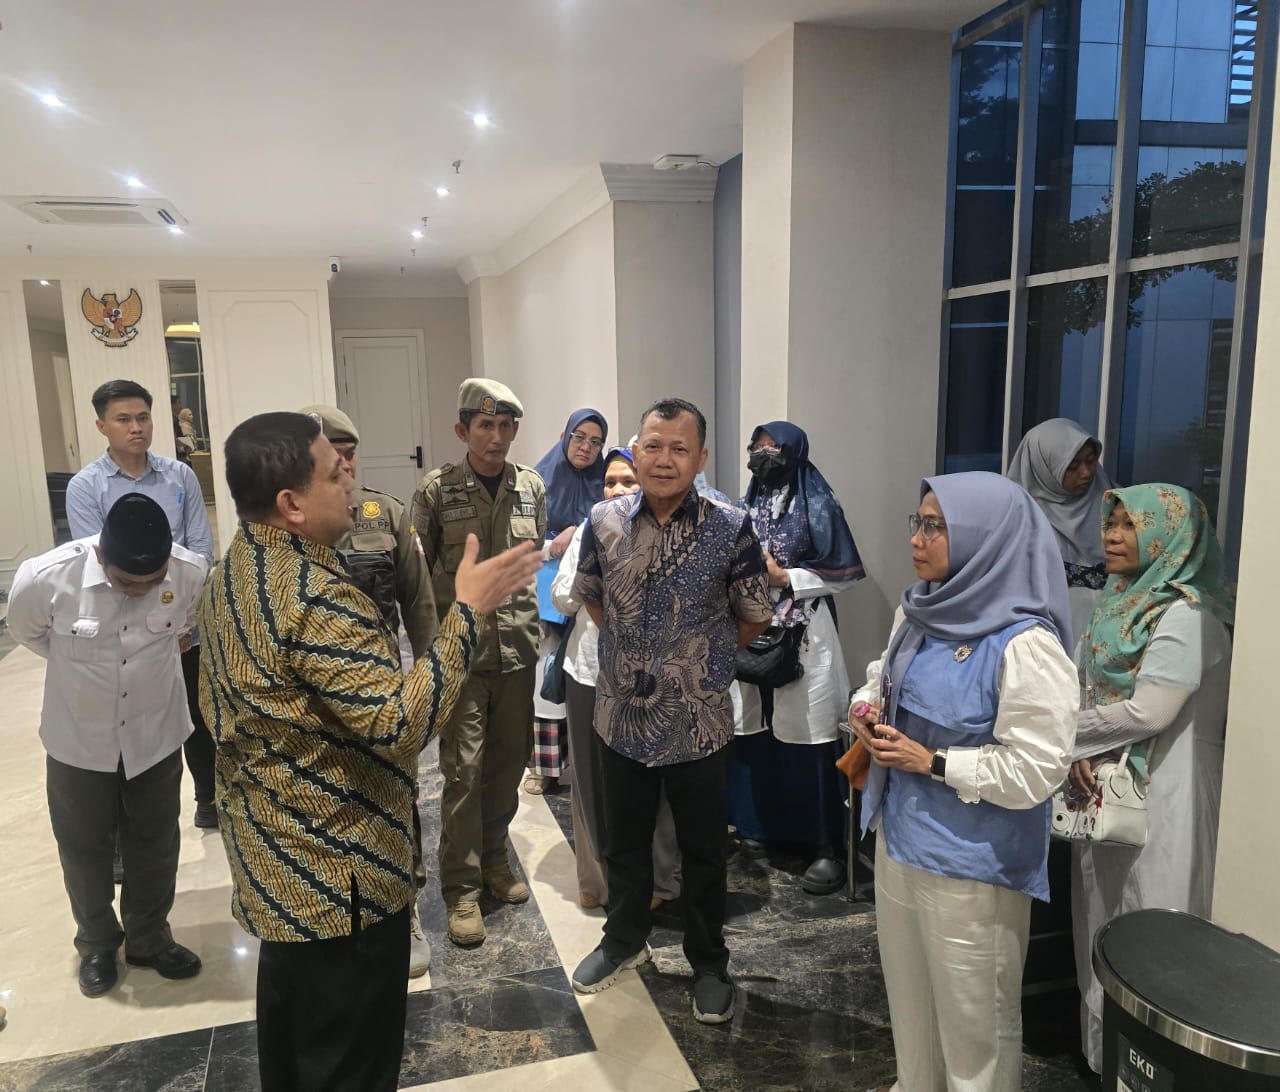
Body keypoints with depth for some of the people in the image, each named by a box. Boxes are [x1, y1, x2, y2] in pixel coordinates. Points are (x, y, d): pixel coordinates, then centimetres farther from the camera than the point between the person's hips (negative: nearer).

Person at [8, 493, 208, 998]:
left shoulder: (192, 573, -27)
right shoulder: (45, 577, -29)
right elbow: (26, 630, -3)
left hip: (156, 736, 1)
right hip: (79, 740, 0)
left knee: (155, 847, 18)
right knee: (84, 848, 19)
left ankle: (149, 940, 42)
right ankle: (97, 944, 45)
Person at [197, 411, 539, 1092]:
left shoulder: (230, 574, 4)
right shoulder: (316, 597, -29)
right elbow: (401, 723, -33)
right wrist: (469, 609, -30)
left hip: (271, 857, 10)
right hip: (338, 877, -10)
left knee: (289, 1027, 28)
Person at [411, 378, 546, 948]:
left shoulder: (531, 485, 5)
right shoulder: (437, 489, -5)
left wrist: (533, 621, 12)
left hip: (517, 644, 4)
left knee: (509, 759, 14)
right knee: (462, 767, 0)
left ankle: (493, 857, 35)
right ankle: (461, 889, 15)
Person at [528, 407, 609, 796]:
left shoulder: (605, 482, 4)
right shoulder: (539, 481, 0)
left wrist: (578, 534, -14)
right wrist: (556, 545, -14)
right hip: (546, 593, -1)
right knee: (547, 677, 0)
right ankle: (544, 765, 9)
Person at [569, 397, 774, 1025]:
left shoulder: (731, 530, -14)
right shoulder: (604, 521, -5)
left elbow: (755, 616, 0)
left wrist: (705, 659, 6)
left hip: (698, 725, -2)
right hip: (621, 715, 3)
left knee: (703, 853, 15)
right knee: (623, 842, 22)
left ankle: (708, 964, 38)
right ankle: (625, 940, 46)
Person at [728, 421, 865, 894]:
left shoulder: (818, 505, -6)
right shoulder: (748, 505, 11)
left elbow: (844, 572, -7)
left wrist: (784, 578, -14)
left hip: (803, 636, -5)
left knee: (809, 737, -3)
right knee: (756, 731, 10)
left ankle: (826, 846, 6)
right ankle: (763, 825, 26)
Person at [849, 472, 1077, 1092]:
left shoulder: (1025, 644, -24)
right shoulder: (917, 612, 1)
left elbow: (1037, 771, -23)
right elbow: (884, 679, 18)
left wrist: (933, 762, -22)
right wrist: (866, 709, -3)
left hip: (971, 864, -8)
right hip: (900, 837, 8)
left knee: (972, 1017, 14)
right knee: (909, 994, 26)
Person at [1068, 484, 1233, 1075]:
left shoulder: (1184, 615, -19)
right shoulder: (1121, 601, 8)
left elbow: (1148, 712, -24)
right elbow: (1091, 689, 9)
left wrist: (1064, 733, -12)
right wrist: (1080, 751, -8)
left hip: (1159, 791, -9)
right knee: (1104, 915, 19)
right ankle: (1104, 1046, 37)